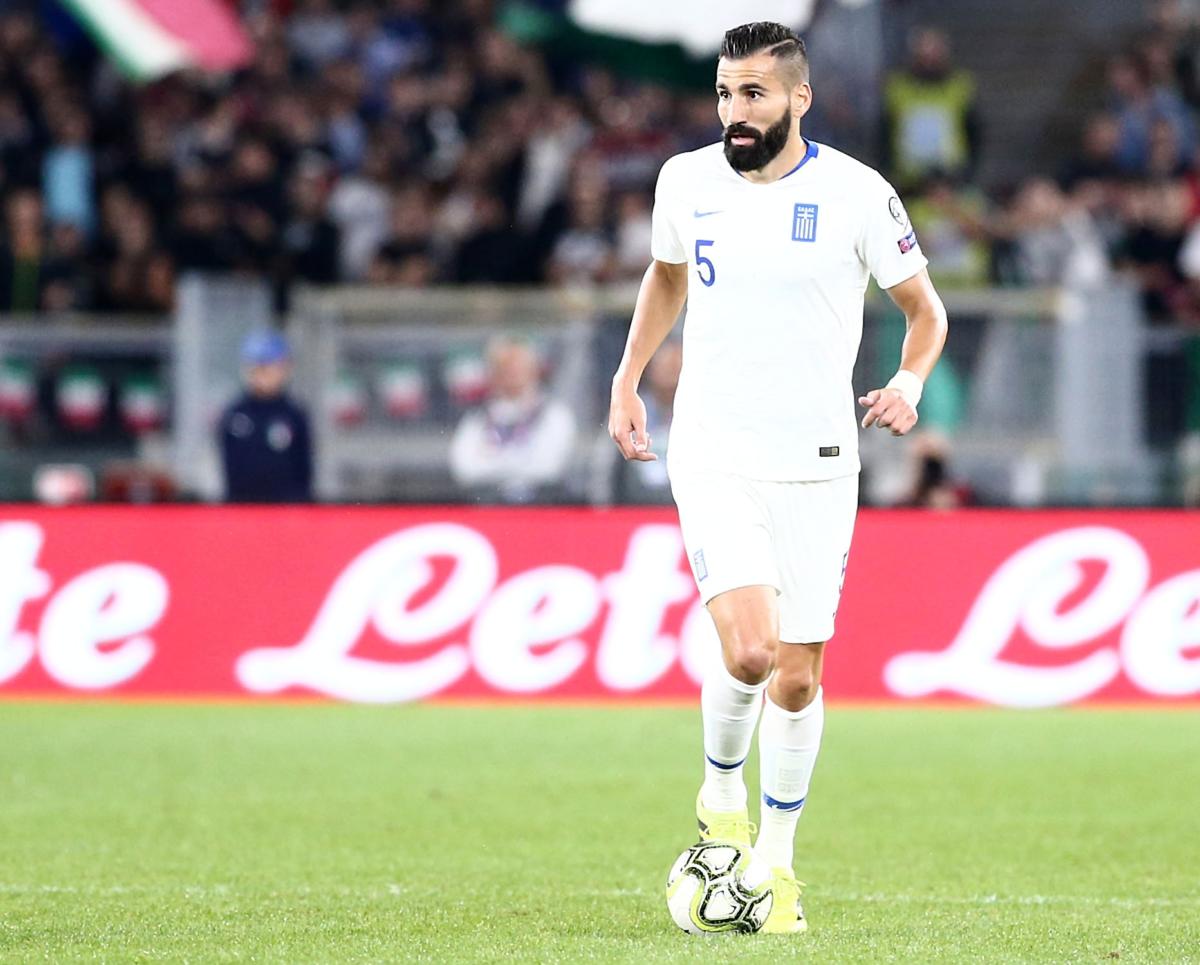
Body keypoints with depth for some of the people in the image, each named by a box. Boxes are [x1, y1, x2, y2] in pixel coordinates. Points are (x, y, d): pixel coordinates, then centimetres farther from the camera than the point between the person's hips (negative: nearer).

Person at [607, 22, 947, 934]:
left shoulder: (857, 193, -6)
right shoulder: (686, 182, 1)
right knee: (748, 652, -19)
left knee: (797, 680, 3)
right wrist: (628, 379, 17)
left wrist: (910, 383, -13)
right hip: (713, 457, 0)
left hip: (816, 465, 0)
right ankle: (720, 792, 10)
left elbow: (925, 311, 5)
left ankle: (778, 859, 23)